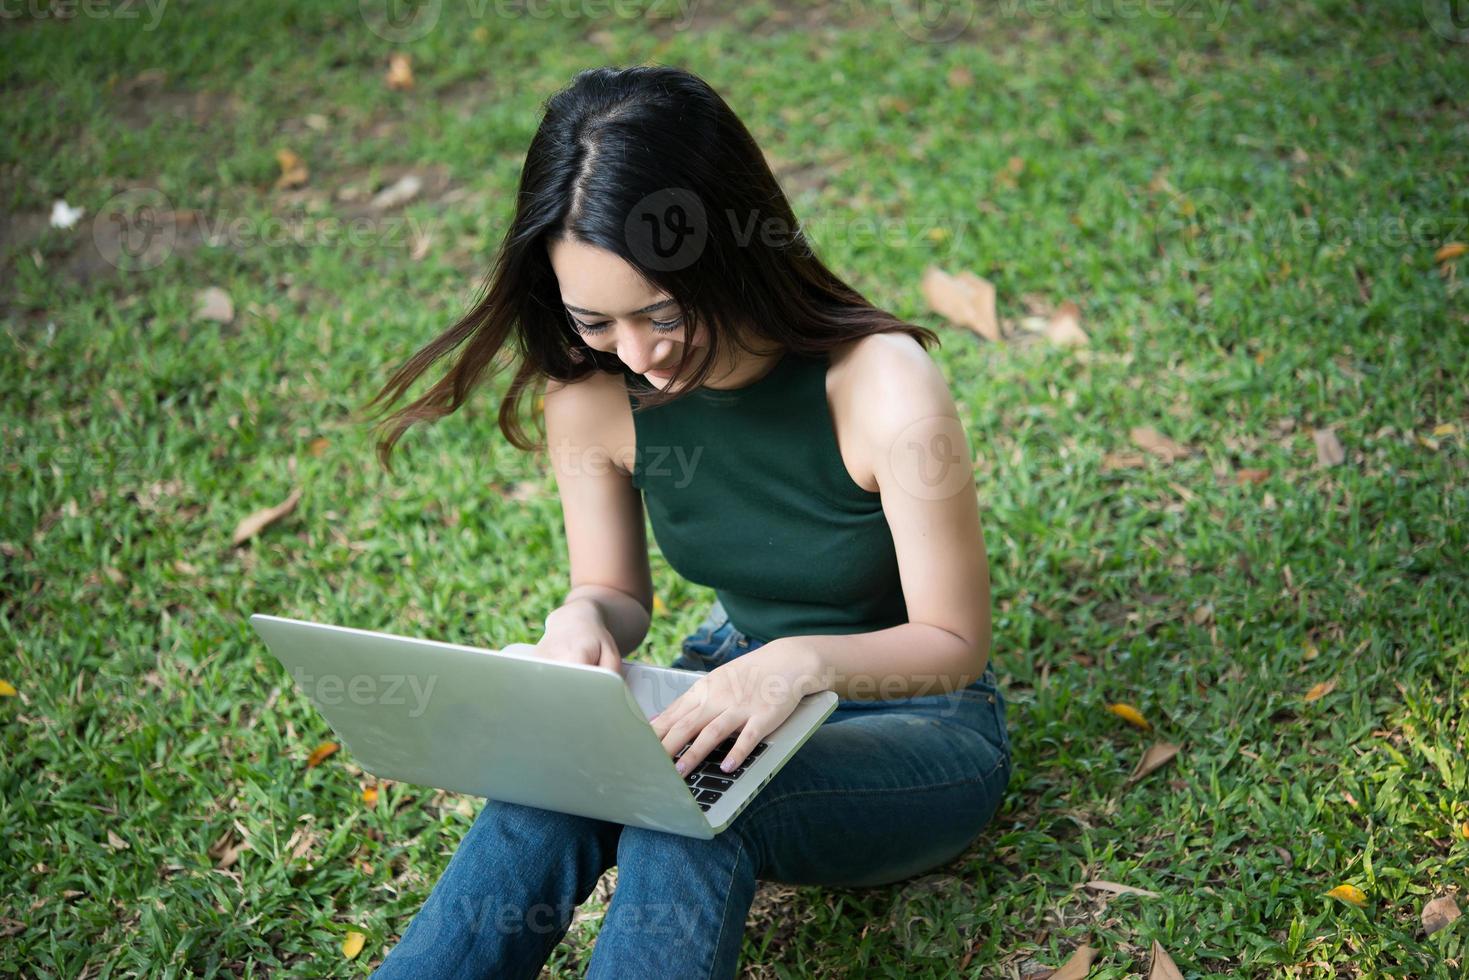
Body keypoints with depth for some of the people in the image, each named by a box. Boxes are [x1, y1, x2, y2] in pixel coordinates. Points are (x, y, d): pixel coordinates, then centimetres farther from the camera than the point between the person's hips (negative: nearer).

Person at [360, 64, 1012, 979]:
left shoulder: (886, 391, -26)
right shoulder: (591, 397, -12)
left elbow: (954, 642, -16)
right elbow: (621, 597, 4)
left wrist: (805, 660, -36)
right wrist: (585, 618, -22)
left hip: (914, 718, -3)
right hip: (734, 688, 4)